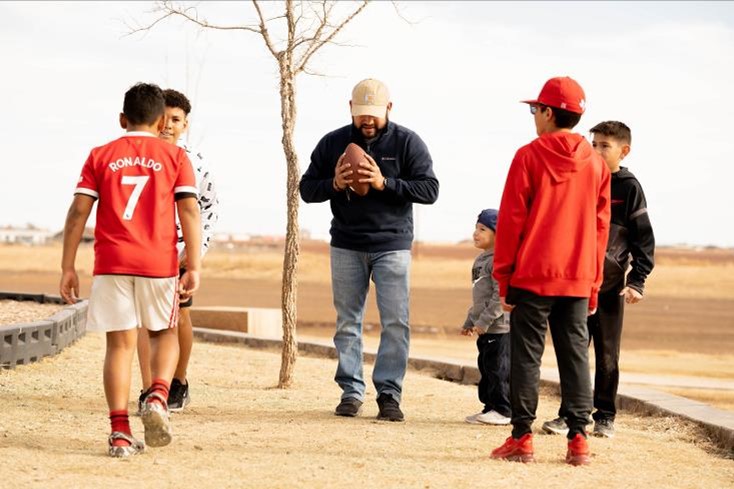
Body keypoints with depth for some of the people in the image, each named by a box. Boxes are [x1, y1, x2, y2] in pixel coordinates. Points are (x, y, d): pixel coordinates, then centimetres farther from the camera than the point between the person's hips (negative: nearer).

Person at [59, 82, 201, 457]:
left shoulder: (101, 156, 8)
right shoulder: (175, 157, 6)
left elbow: (78, 212, 1)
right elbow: (189, 211, -4)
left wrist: (67, 267, 3)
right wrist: (193, 267, -4)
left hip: (111, 262, 1)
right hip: (159, 262, 0)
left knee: (120, 342, 3)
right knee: (165, 333, 18)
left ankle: (119, 432, -6)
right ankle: (158, 397, -8)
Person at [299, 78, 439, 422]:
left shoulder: (407, 143, -2)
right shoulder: (332, 143, 5)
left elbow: (429, 189, -9)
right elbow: (307, 189, 7)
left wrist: (384, 183, -20)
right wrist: (334, 184, -14)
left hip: (392, 245, -2)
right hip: (346, 246, 2)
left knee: (395, 322, -6)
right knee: (347, 322, 3)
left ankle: (389, 394, -2)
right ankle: (351, 392, 9)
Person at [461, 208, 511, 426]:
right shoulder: (481, 260, 17)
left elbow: (501, 294, -22)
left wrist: (484, 321, -22)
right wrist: (470, 321, 25)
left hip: (499, 326, -10)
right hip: (485, 328, 10)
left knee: (498, 367, -6)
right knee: (485, 367, 13)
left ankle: (503, 410, -2)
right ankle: (491, 407, 20)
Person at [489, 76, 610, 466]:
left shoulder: (529, 157, -6)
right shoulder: (595, 164, 7)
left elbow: (511, 220, -6)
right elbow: (600, 227, 8)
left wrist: (503, 277, 0)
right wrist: (593, 283, 14)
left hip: (532, 276, -4)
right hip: (578, 280, 4)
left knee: (526, 355, 1)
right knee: (575, 354, 7)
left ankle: (522, 437, 1)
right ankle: (578, 439, 4)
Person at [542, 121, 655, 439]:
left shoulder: (629, 188, -2)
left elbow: (644, 238, -2)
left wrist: (637, 281, -9)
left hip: (610, 285, -3)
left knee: (607, 356, 4)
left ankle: (605, 417, 12)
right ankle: (568, 413, 9)